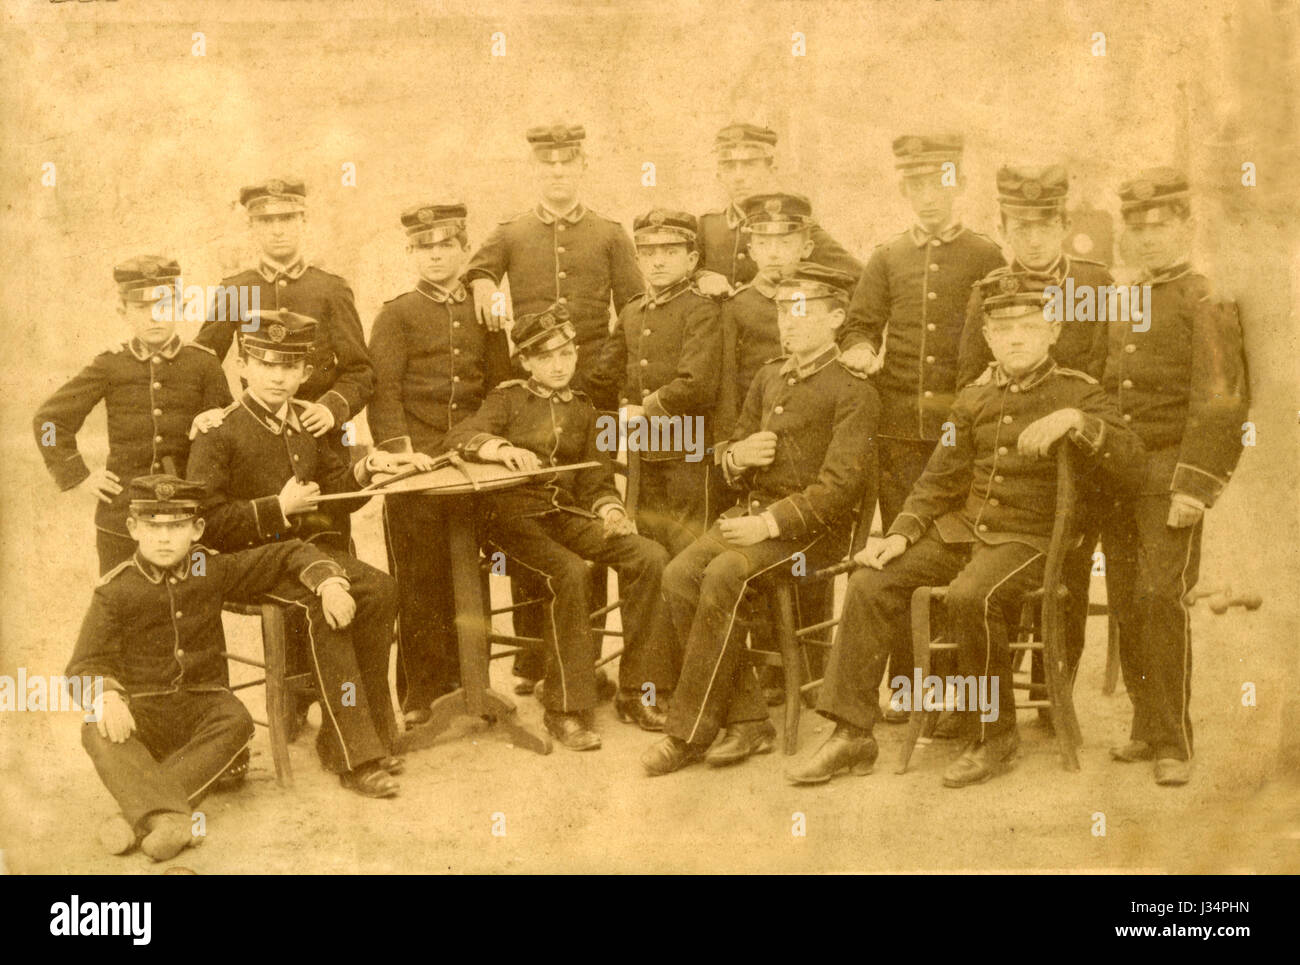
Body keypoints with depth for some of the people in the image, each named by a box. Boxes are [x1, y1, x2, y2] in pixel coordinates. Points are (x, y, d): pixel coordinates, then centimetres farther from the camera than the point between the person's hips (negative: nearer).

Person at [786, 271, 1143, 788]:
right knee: (869, 584, -14)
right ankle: (851, 734, -9)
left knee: (970, 596, -34)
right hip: (961, 528, 5)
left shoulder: (1078, 392, -1)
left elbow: (1129, 464, -13)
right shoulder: (974, 398, 13)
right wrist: (901, 534, 1)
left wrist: (1075, 421, -29)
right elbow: (939, 480, 16)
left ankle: (993, 735, -13)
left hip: (1029, 540, -5)